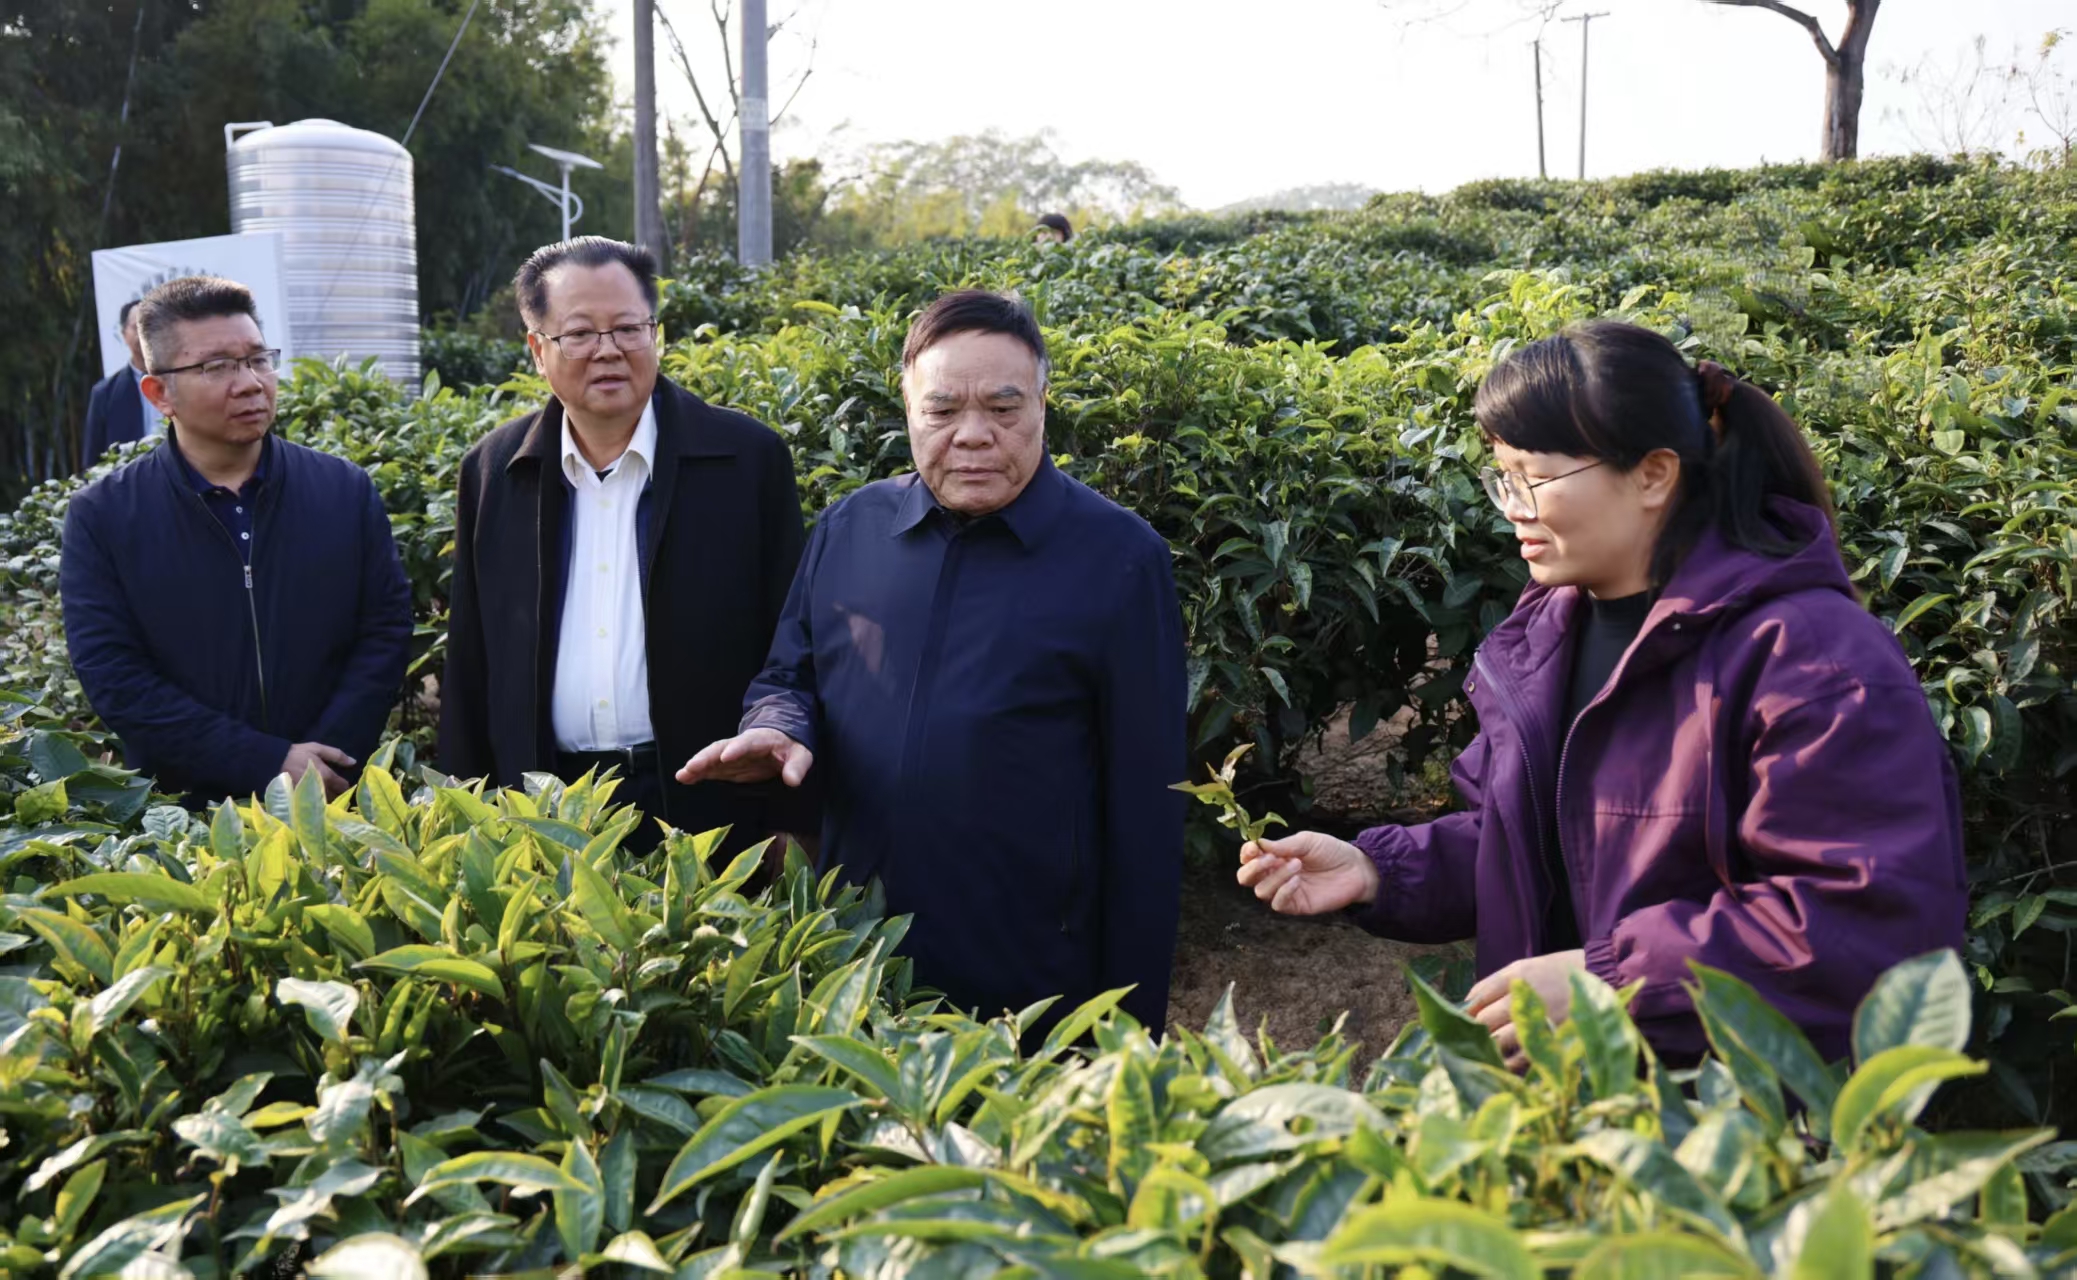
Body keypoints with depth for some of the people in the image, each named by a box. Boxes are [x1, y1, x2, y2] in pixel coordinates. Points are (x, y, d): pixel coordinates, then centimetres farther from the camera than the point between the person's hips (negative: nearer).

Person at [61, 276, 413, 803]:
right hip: (181, 817, -1)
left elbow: (386, 631, -1)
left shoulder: (347, 491, 1)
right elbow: (113, 676, -10)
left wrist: (319, 768, -14)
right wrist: (270, 764, -18)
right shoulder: (102, 517, -4)